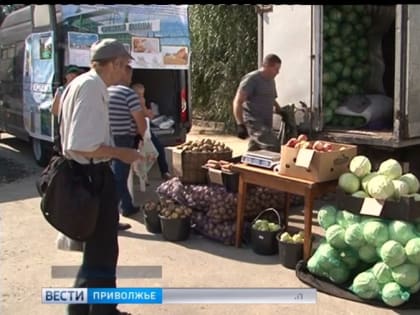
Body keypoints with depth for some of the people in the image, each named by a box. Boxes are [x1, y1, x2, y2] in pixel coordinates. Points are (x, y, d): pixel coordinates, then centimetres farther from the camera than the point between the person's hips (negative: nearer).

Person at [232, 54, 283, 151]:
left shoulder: (271, 81, 18)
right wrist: (240, 124, -21)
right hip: (254, 123, -9)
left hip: (265, 124, 9)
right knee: (275, 148, -22)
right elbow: (238, 102, -14)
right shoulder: (251, 79, -9)